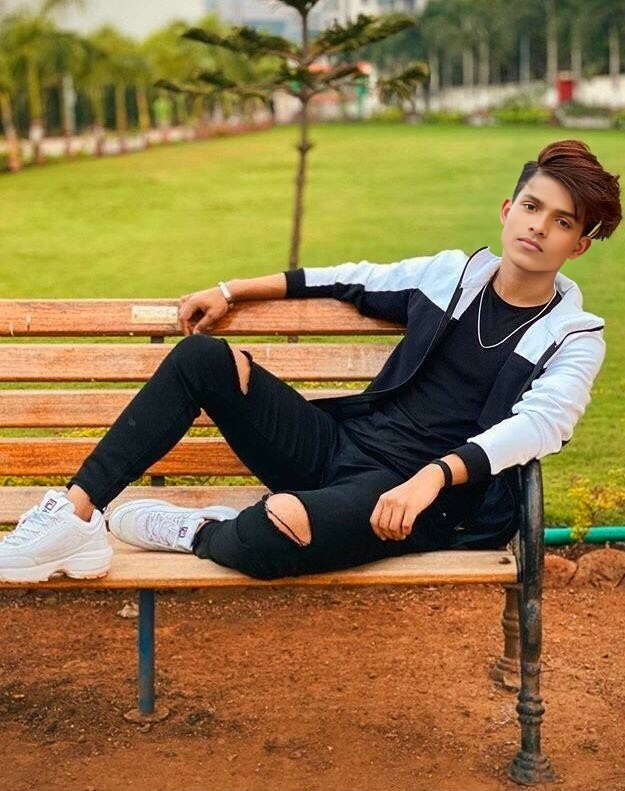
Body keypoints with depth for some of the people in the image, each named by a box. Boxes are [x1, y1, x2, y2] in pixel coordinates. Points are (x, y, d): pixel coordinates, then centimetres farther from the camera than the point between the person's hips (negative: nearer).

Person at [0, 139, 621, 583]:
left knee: (262, 542, -37)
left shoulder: (574, 340, -1)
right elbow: (349, 281, 23)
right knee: (200, 357, -8)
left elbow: (533, 427, -19)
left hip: (414, 495, -6)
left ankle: (194, 532, -2)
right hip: (337, 447, 6)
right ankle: (75, 515, -10)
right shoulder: (452, 274, 12)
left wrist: (431, 478, -36)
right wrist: (232, 291, 22)